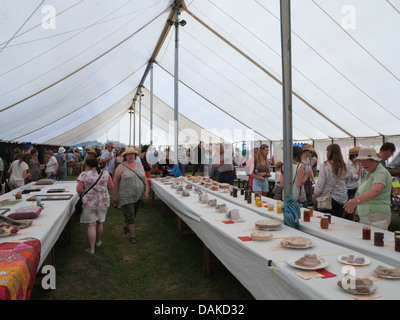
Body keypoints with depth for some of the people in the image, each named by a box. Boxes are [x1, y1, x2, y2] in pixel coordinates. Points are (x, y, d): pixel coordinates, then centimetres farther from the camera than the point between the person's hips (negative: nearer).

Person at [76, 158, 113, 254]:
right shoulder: (105, 173, 0)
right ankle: (98, 241, 37)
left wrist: (82, 193, 13)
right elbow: (111, 187, 3)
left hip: (89, 202, -3)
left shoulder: (83, 175, -8)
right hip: (103, 201, 3)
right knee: (100, 222, 19)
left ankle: (91, 248, 3)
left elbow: (78, 190, -8)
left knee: (91, 225, 1)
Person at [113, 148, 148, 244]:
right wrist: (115, 195, -7)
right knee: (129, 215, -4)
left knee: (133, 213, 18)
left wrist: (146, 190, 3)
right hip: (126, 196, -5)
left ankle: (126, 226, 43)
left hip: (138, 195, 5)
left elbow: (144, 179, 11)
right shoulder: (121, 167, -7)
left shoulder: (139, 165, 7)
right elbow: (115, 181, -6)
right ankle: (132, 235, 9)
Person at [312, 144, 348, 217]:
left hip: (328, 197, -5)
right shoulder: (343, 166, 0)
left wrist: (315, 195, -3)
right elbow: (345, 178, 13)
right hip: (342, 197, 5)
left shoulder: (325, 165, -15)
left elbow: (320, 183, -12)